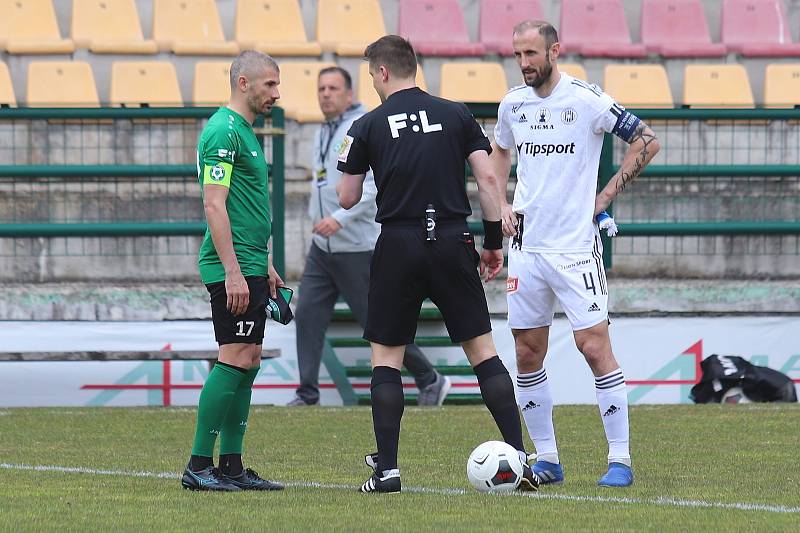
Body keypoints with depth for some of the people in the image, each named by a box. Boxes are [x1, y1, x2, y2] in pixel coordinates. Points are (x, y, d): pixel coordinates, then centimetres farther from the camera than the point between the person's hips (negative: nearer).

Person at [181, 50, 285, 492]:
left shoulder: (244, 131, 19)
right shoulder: (224, 131, -13)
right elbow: (214, 206, -19)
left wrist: (265, 266, 26)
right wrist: (233, 272, -23)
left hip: (249, 266, 10)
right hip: (232, 265, -10)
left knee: (248, 363, 9)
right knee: (235, 360, -12)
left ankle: (231, 466, 11)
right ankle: (199, 466, -10)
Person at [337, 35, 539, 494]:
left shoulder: (368, 127, 1)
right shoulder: (456, 115, 5)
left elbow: (347, 199, 5)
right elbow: (488, 178, 0)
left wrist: (349, 162, 25)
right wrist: (494, 241, 8)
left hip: (398, 245, -1)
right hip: (452, 241, 2)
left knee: (386, 356, 8)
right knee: (482, 349, 6)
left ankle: (387, 468, 1)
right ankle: (518, 454, -2)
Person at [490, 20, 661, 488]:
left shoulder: (587, 99, -9)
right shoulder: (513, 105, 7)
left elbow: (647, 142, -4)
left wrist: (607, 196, -7)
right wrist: (501, 204, 12)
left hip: (576, 245, -6)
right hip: (526, 245, 6)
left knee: (595, 346, -9)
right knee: (528, 355, 6)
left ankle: (621, 459, -3)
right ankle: (547, 459, 15)